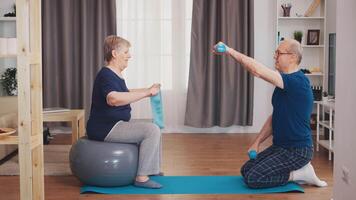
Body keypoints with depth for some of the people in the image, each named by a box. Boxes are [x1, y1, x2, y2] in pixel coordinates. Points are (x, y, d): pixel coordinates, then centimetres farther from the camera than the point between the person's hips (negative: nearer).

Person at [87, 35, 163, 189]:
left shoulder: (115, 75, 15)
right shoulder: (106, 75, -18)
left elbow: (125, 94, 35)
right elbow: (114, 99, -39)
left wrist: (148, 90, 27)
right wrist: (146, 93, -37)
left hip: (115, 125, 11)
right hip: (105, 128, -11)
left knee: (153, 129, 17)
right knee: (152, 130, -19)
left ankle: (151, 169, 24)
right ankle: (142, 178, -16)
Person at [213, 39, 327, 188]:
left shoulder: (298, 81, -21)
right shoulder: (284, 84, 10)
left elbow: (258, 71, -32)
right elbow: (275, 116, 17)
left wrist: (230, 51, -27)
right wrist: (257, 142, 9)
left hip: (297, 150, -10)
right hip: (280, 146, 10)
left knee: (253, 178, -17)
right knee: (246, 170, 7)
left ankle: (300, 173, -1)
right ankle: (296, 168, 13)